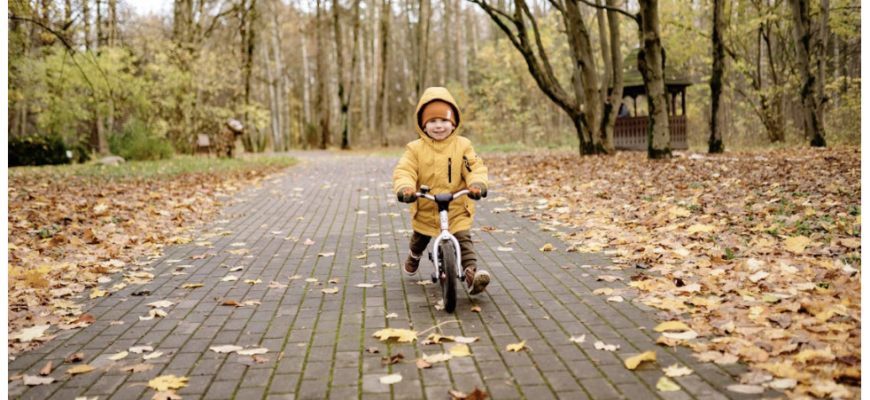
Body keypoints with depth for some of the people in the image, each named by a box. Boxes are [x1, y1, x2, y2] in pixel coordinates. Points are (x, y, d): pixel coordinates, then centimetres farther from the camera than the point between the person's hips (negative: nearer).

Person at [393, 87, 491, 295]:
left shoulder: (462, 146, -6)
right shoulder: (415, 148, -7)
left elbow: (475, 167, -13)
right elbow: (404, 170, -15)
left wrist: (477, 183, -35)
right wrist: (405, 187, -36)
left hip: (457, 210, -2)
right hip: (425, 209, 2)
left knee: (463, 239, -17)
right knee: (420, 238, 24)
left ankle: (472, 272, -18)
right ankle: (414, 256, 55)